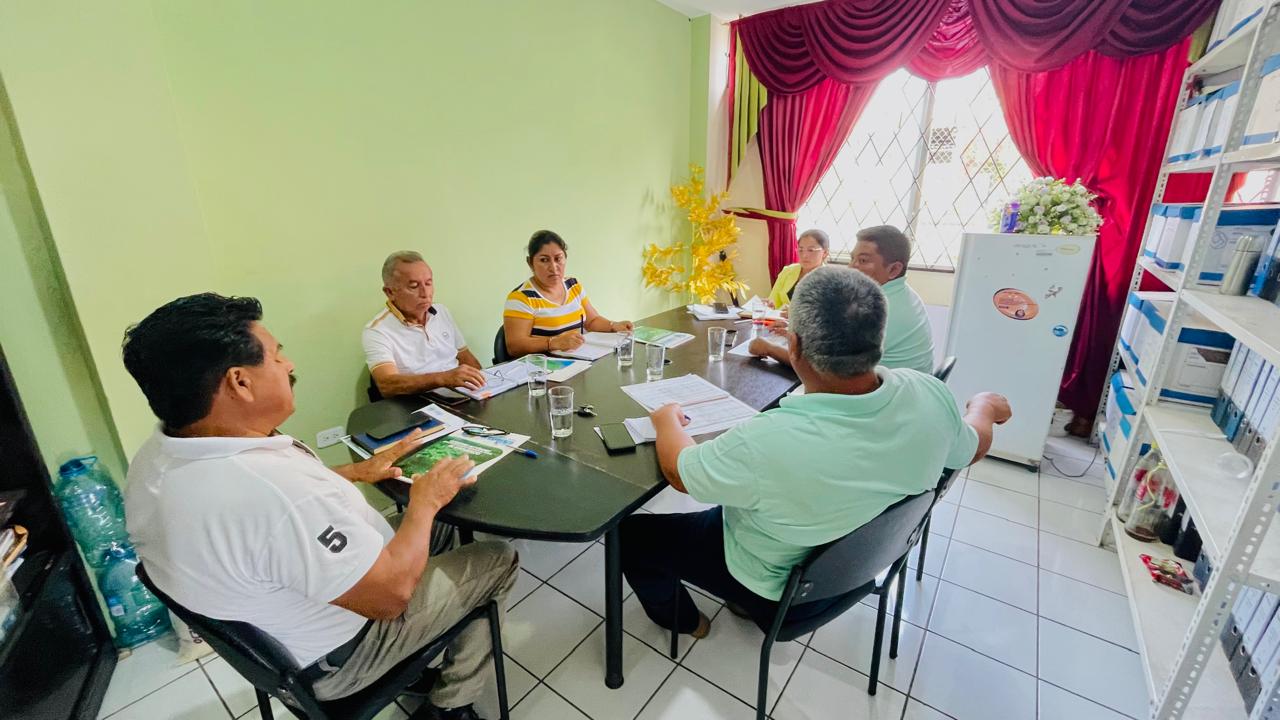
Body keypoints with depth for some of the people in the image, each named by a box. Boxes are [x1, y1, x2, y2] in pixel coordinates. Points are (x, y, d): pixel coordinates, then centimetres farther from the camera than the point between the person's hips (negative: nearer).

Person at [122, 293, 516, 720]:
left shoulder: (158, 454, -11)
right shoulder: (275, 492, -41)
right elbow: (392, 593, -31)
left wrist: (356, 471, 6)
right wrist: (426, 500, -17)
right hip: (333, 659, -8)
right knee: (497, 560, 4)